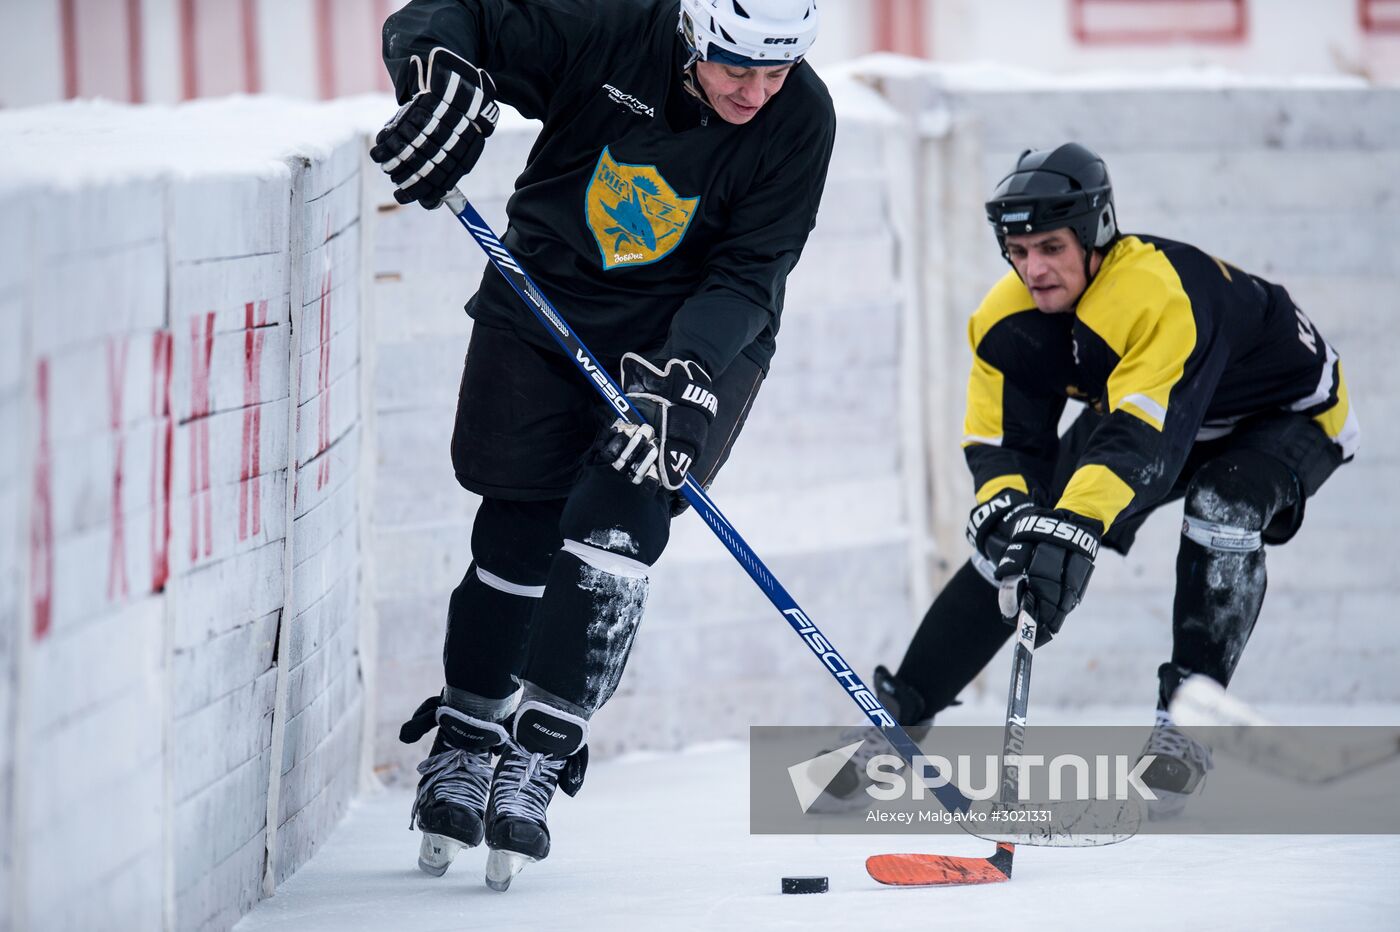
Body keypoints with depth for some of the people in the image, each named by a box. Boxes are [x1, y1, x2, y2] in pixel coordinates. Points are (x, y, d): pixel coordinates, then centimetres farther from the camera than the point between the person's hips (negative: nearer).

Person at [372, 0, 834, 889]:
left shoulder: (801, 118, -20)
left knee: (615, 530, -17)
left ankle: (538, 757, -12)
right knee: (517, 532, 3)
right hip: (546, 305, 1)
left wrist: (682, 379, -34)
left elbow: (747, 275, -19)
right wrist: (442, 76, -39)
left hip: (696, 337, -1)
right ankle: (463, 741, 24)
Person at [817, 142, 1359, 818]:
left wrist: (1075, 525, -64)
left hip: (1287, 414, -6)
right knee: (1010, 540, -8)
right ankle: (899, 713, 1)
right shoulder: (1008, 319, -19)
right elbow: (1001, 442, -15)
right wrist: (1006, 511, -37)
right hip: (1133, 406, 6)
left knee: (1224, 508, -36)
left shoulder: (1163, 290, -41)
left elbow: (1145, 437, -51)